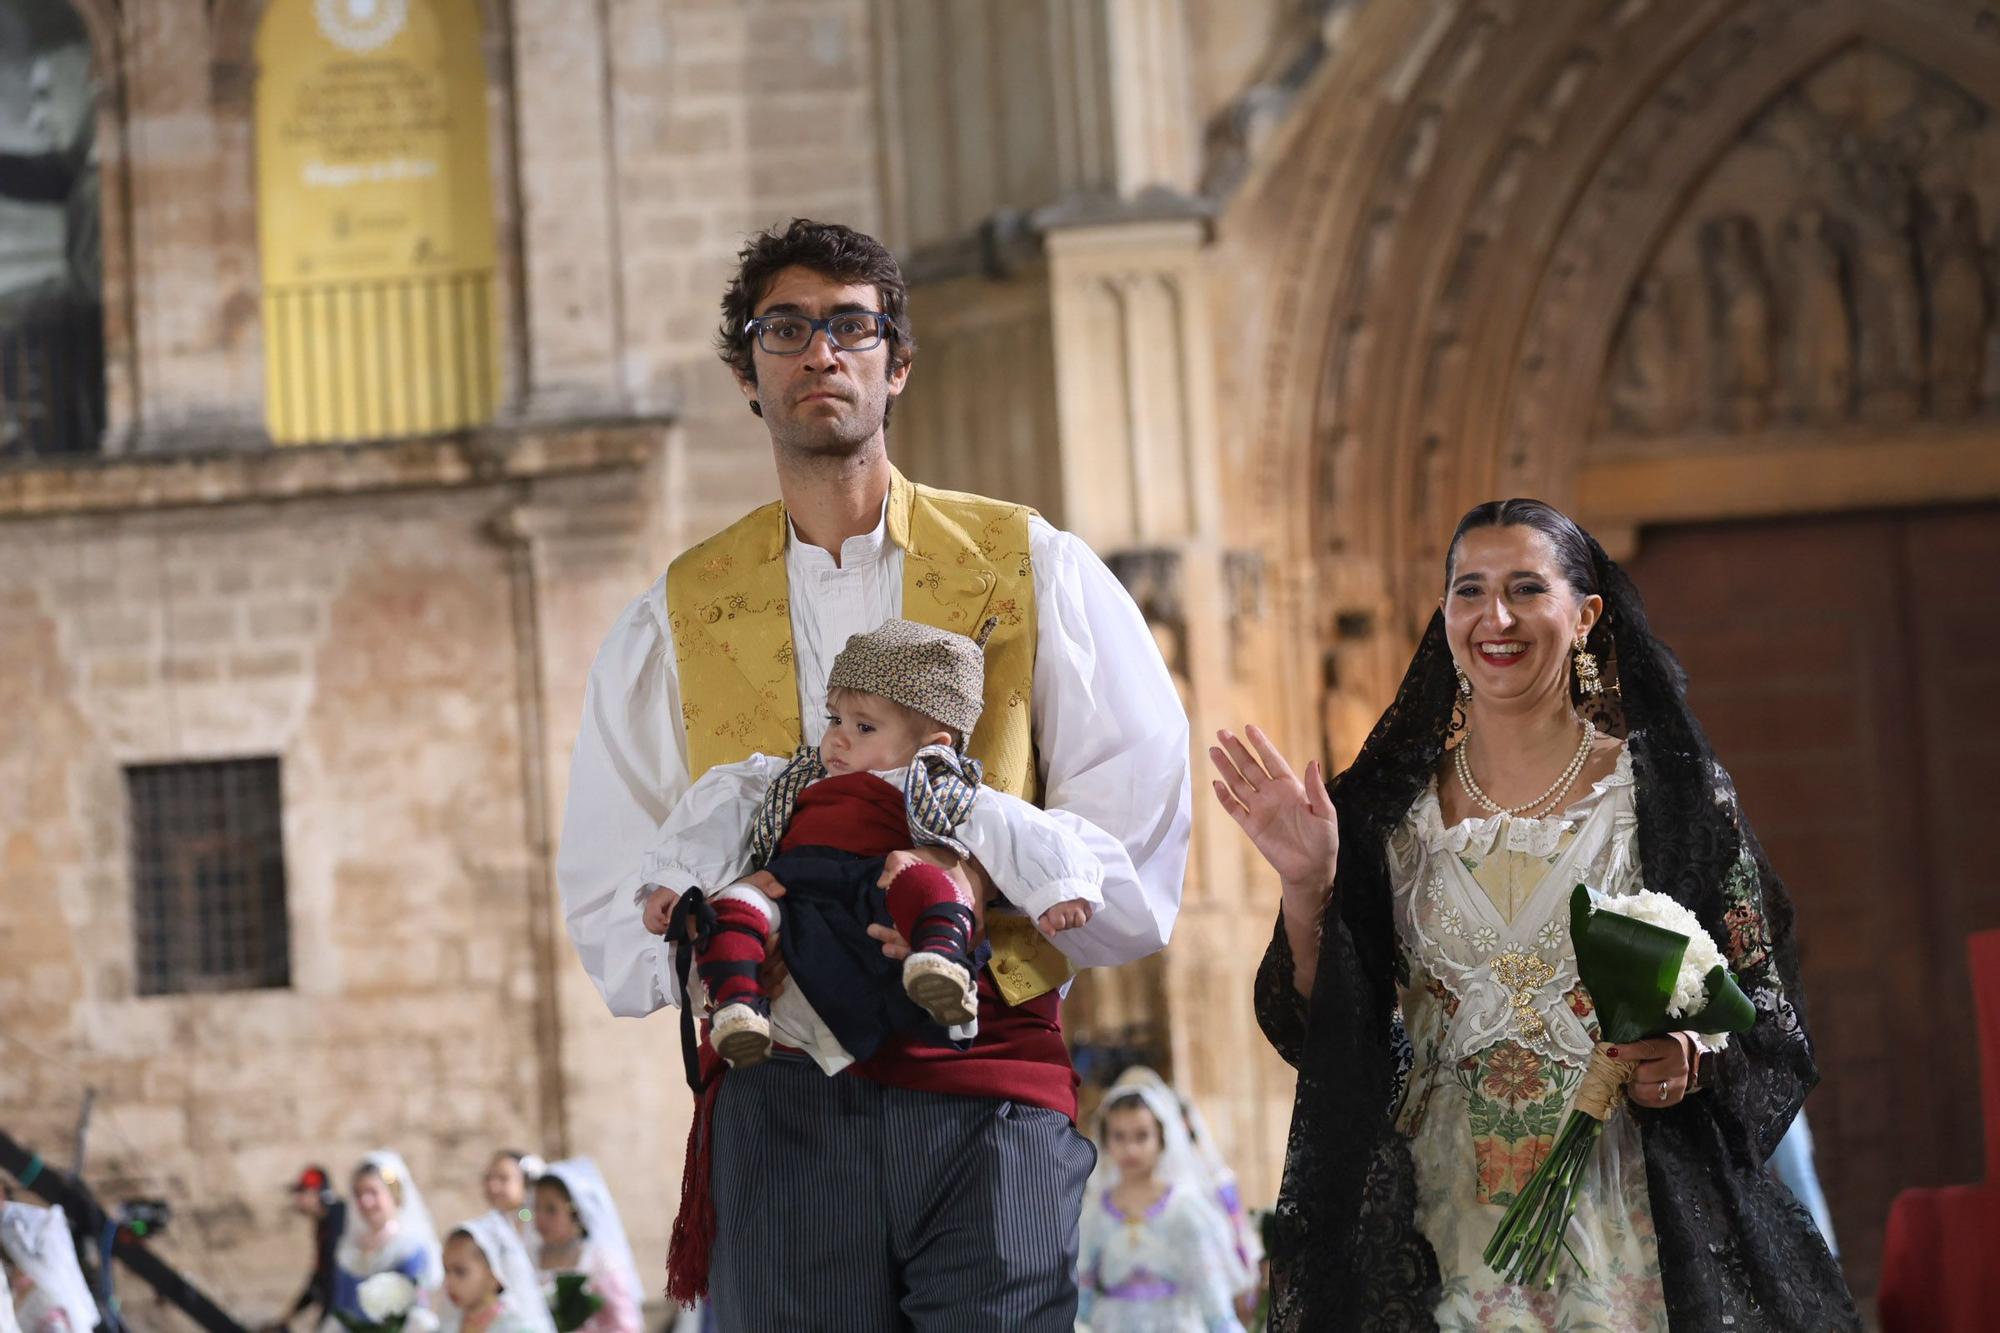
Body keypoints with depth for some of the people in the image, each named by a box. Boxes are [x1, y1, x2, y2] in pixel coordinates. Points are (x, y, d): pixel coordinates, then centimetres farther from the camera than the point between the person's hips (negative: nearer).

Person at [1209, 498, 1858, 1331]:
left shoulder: (1666, 791, 0)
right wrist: (1307, 888, -12)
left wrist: (1688, 1064, -18)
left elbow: (1764, 1011, 1)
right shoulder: (1387, 810, 6)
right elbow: (1326, 1034, 2)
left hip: (1629, 1225, -2)